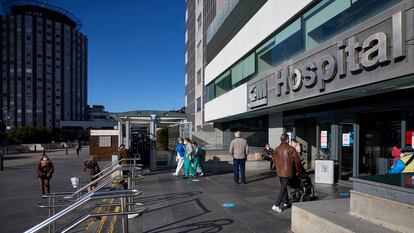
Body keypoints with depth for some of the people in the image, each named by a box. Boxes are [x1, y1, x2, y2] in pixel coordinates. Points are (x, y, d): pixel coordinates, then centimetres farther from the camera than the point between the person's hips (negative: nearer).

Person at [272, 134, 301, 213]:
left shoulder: (276, 150, 3)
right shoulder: (291, 149, -11)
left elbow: (274, 160, 12)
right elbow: (297, 160, -11)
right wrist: (298, 171, 2)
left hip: (280, 172, 5)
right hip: (288, 172, -5)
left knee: (283, 186, 22)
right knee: (283, 188, -4)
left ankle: (286, 202, 35)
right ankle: (276, 205, -10)